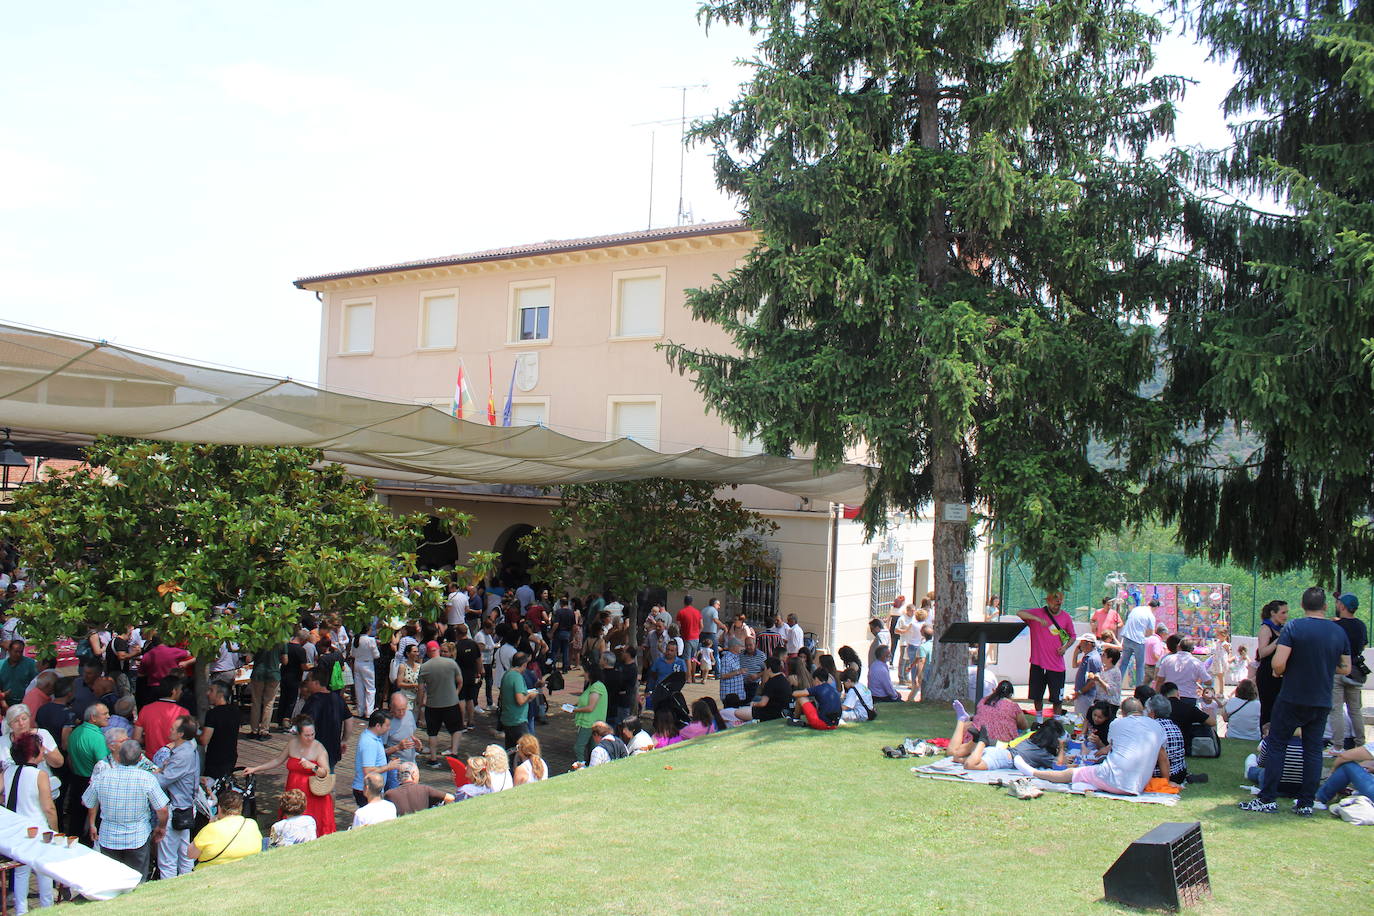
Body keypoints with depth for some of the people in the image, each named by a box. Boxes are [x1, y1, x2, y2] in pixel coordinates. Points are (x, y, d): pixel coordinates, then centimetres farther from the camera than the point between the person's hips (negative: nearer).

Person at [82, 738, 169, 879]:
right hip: (138, 839, -2)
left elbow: (89, 804, 5)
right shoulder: (147, 779, -18)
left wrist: (92, 825, 23)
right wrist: (161, 828, 6)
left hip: (108, 839, 2)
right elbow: (162, 810, -15)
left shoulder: (101, 777, -11)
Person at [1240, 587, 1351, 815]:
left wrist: (1280, 673, 2)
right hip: (1322, 702, 4)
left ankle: (1267, 799, 3)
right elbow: (1346, 668, 10)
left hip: (1292, 699, -4)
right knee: (1313, 750, 10)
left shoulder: (1294, 627, -12)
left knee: (1276, 745, 4)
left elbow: (1278, 663, -19)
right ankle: (1306, 803, 11)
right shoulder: (1339, 632, 2)